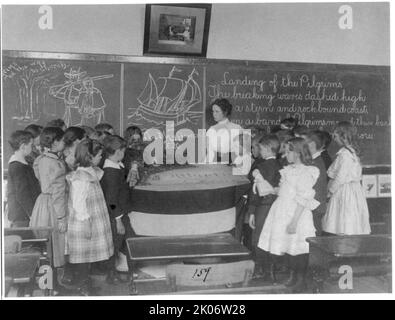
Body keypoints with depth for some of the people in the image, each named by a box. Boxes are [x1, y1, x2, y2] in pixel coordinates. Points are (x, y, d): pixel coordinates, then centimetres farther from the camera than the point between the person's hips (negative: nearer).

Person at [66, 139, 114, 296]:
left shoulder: (93, 172, 5)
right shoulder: (81, 178, -24)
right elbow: (78, 205, -23)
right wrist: (86, 224, -20)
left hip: (93, 222, 9)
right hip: (84, 224, -9)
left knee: (87, 254, 20)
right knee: (82, 255, 7)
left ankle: (84, 281, 35)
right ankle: (82, 285, 22)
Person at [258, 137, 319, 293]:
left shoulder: (304, 172, -15)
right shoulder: (289, 169, 12)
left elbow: (303, 200, -18)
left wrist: (294, 221, -20)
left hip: (296, 214, -8)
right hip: (284, 212, 8)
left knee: (298, 247, 1)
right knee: (288, 246, 15)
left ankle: (301, 280, 15)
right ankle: (292, 276, 29)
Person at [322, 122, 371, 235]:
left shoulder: (344, 154, -16)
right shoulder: (351, 152, 13)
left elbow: (340, 178, -19)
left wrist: (329, 192, -4)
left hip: (345, 195, -10)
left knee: (344, 232, -7)